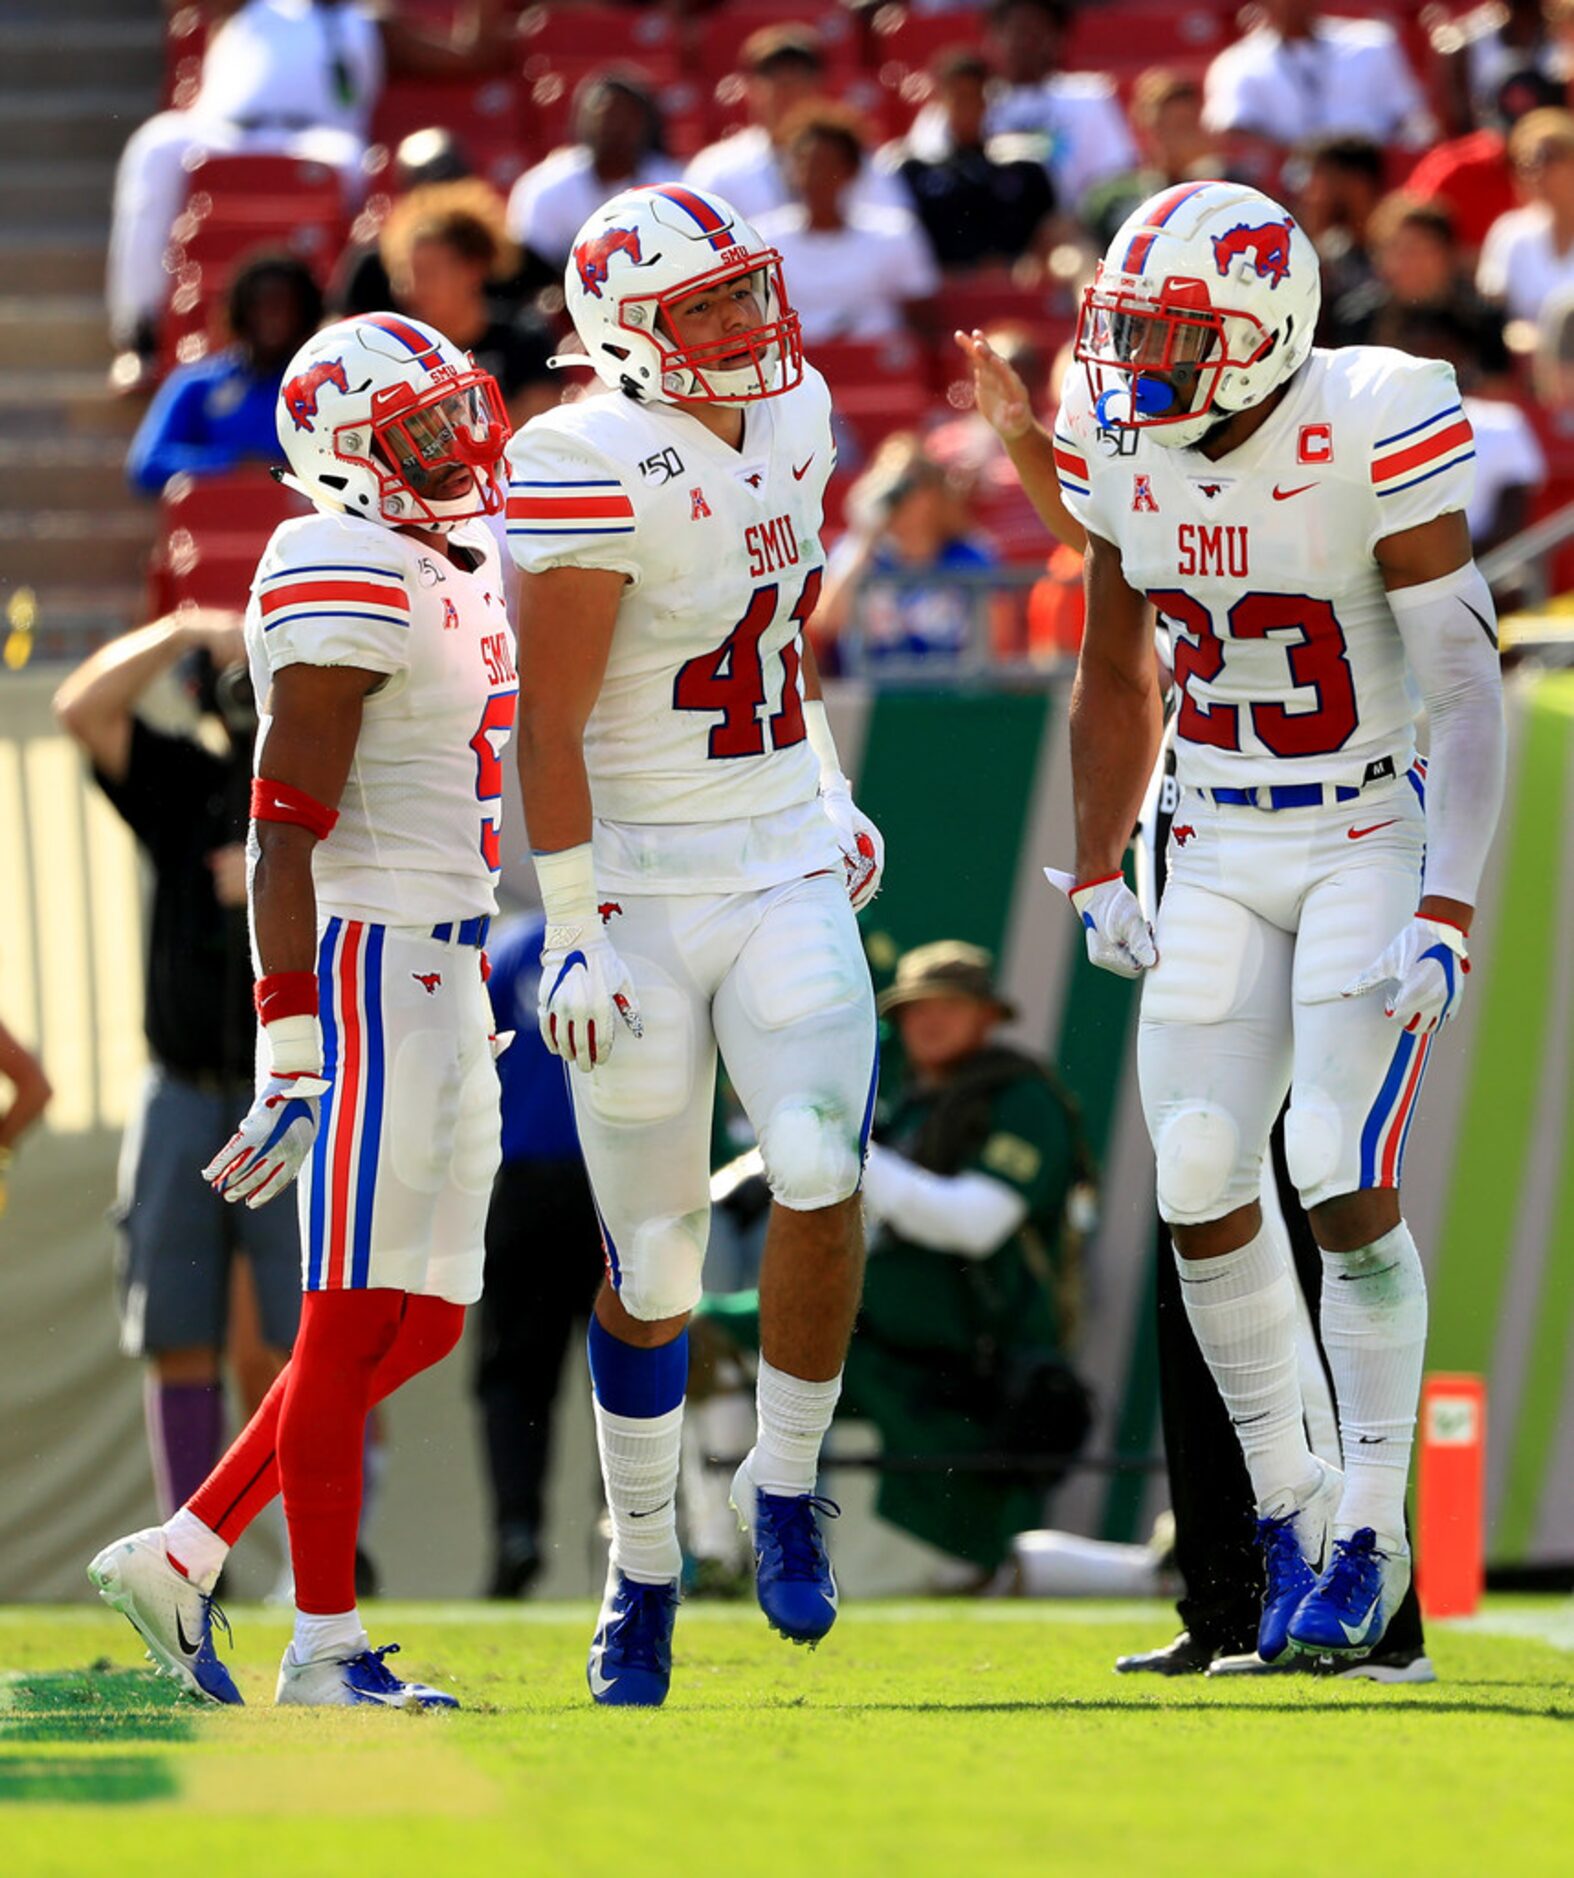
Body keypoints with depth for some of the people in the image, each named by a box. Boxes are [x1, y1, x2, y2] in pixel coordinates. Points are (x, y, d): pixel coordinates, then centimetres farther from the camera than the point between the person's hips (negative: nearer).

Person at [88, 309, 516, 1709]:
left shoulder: (459, 571, 15)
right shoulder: (346, 584, -14)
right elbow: (286, 833, -18)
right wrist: (292, 1046, -21)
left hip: (439, 967, 10)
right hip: (363, 967, -10)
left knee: (423, 1321, 10)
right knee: (357, 1317, -5)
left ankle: (183, 1556, 16)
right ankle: (325, 1647, 0)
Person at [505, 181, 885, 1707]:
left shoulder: (790, 417, 5)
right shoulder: (594, 468, -17)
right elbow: (550, 722, -17)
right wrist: (573, 930, -19)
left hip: (785, 870, 5)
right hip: (641, 892, -5)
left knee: (820, 1177, -15)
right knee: (651, 1256, 4)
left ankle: (784, 1488, 4)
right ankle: (642, 1568, 21)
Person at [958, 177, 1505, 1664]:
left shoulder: (1369, 441, -19)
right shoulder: (1117, 452, -2)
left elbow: (1465, 691, -18)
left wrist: (1446, 913, -24)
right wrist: (1096, 874, 11)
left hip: (1377, 841, -5)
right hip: (1220, 858, 5)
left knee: (1344, 1186, -13)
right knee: (1201, 1192, -2)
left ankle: (1370, 1531, 1)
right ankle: (1285, 1505, 15)